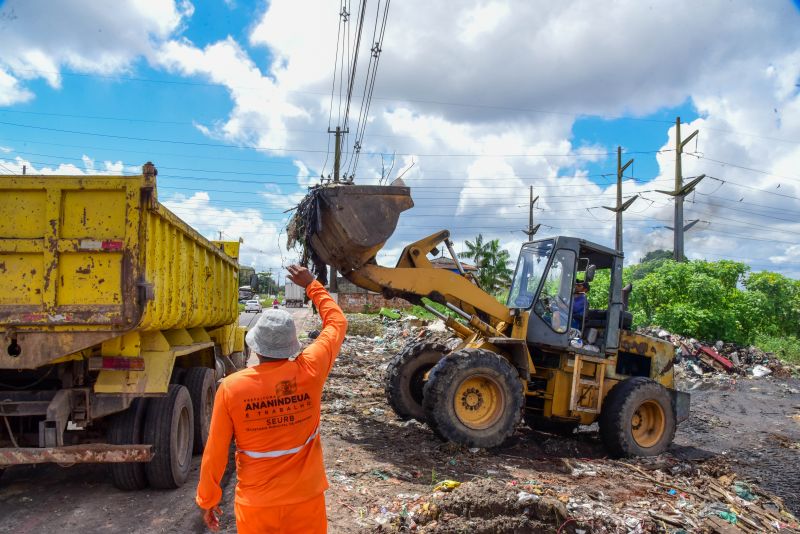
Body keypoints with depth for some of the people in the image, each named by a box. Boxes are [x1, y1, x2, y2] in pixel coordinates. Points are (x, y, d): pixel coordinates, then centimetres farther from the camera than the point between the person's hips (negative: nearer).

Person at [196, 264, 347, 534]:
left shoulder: (231, 387, -18)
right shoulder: (310, 371, -16)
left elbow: (215, 451, -9)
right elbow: (337, 322, 1)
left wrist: (207, 499, 7)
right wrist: (311, 285, 12)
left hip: (255, 503, -1)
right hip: (306, 497, 1)